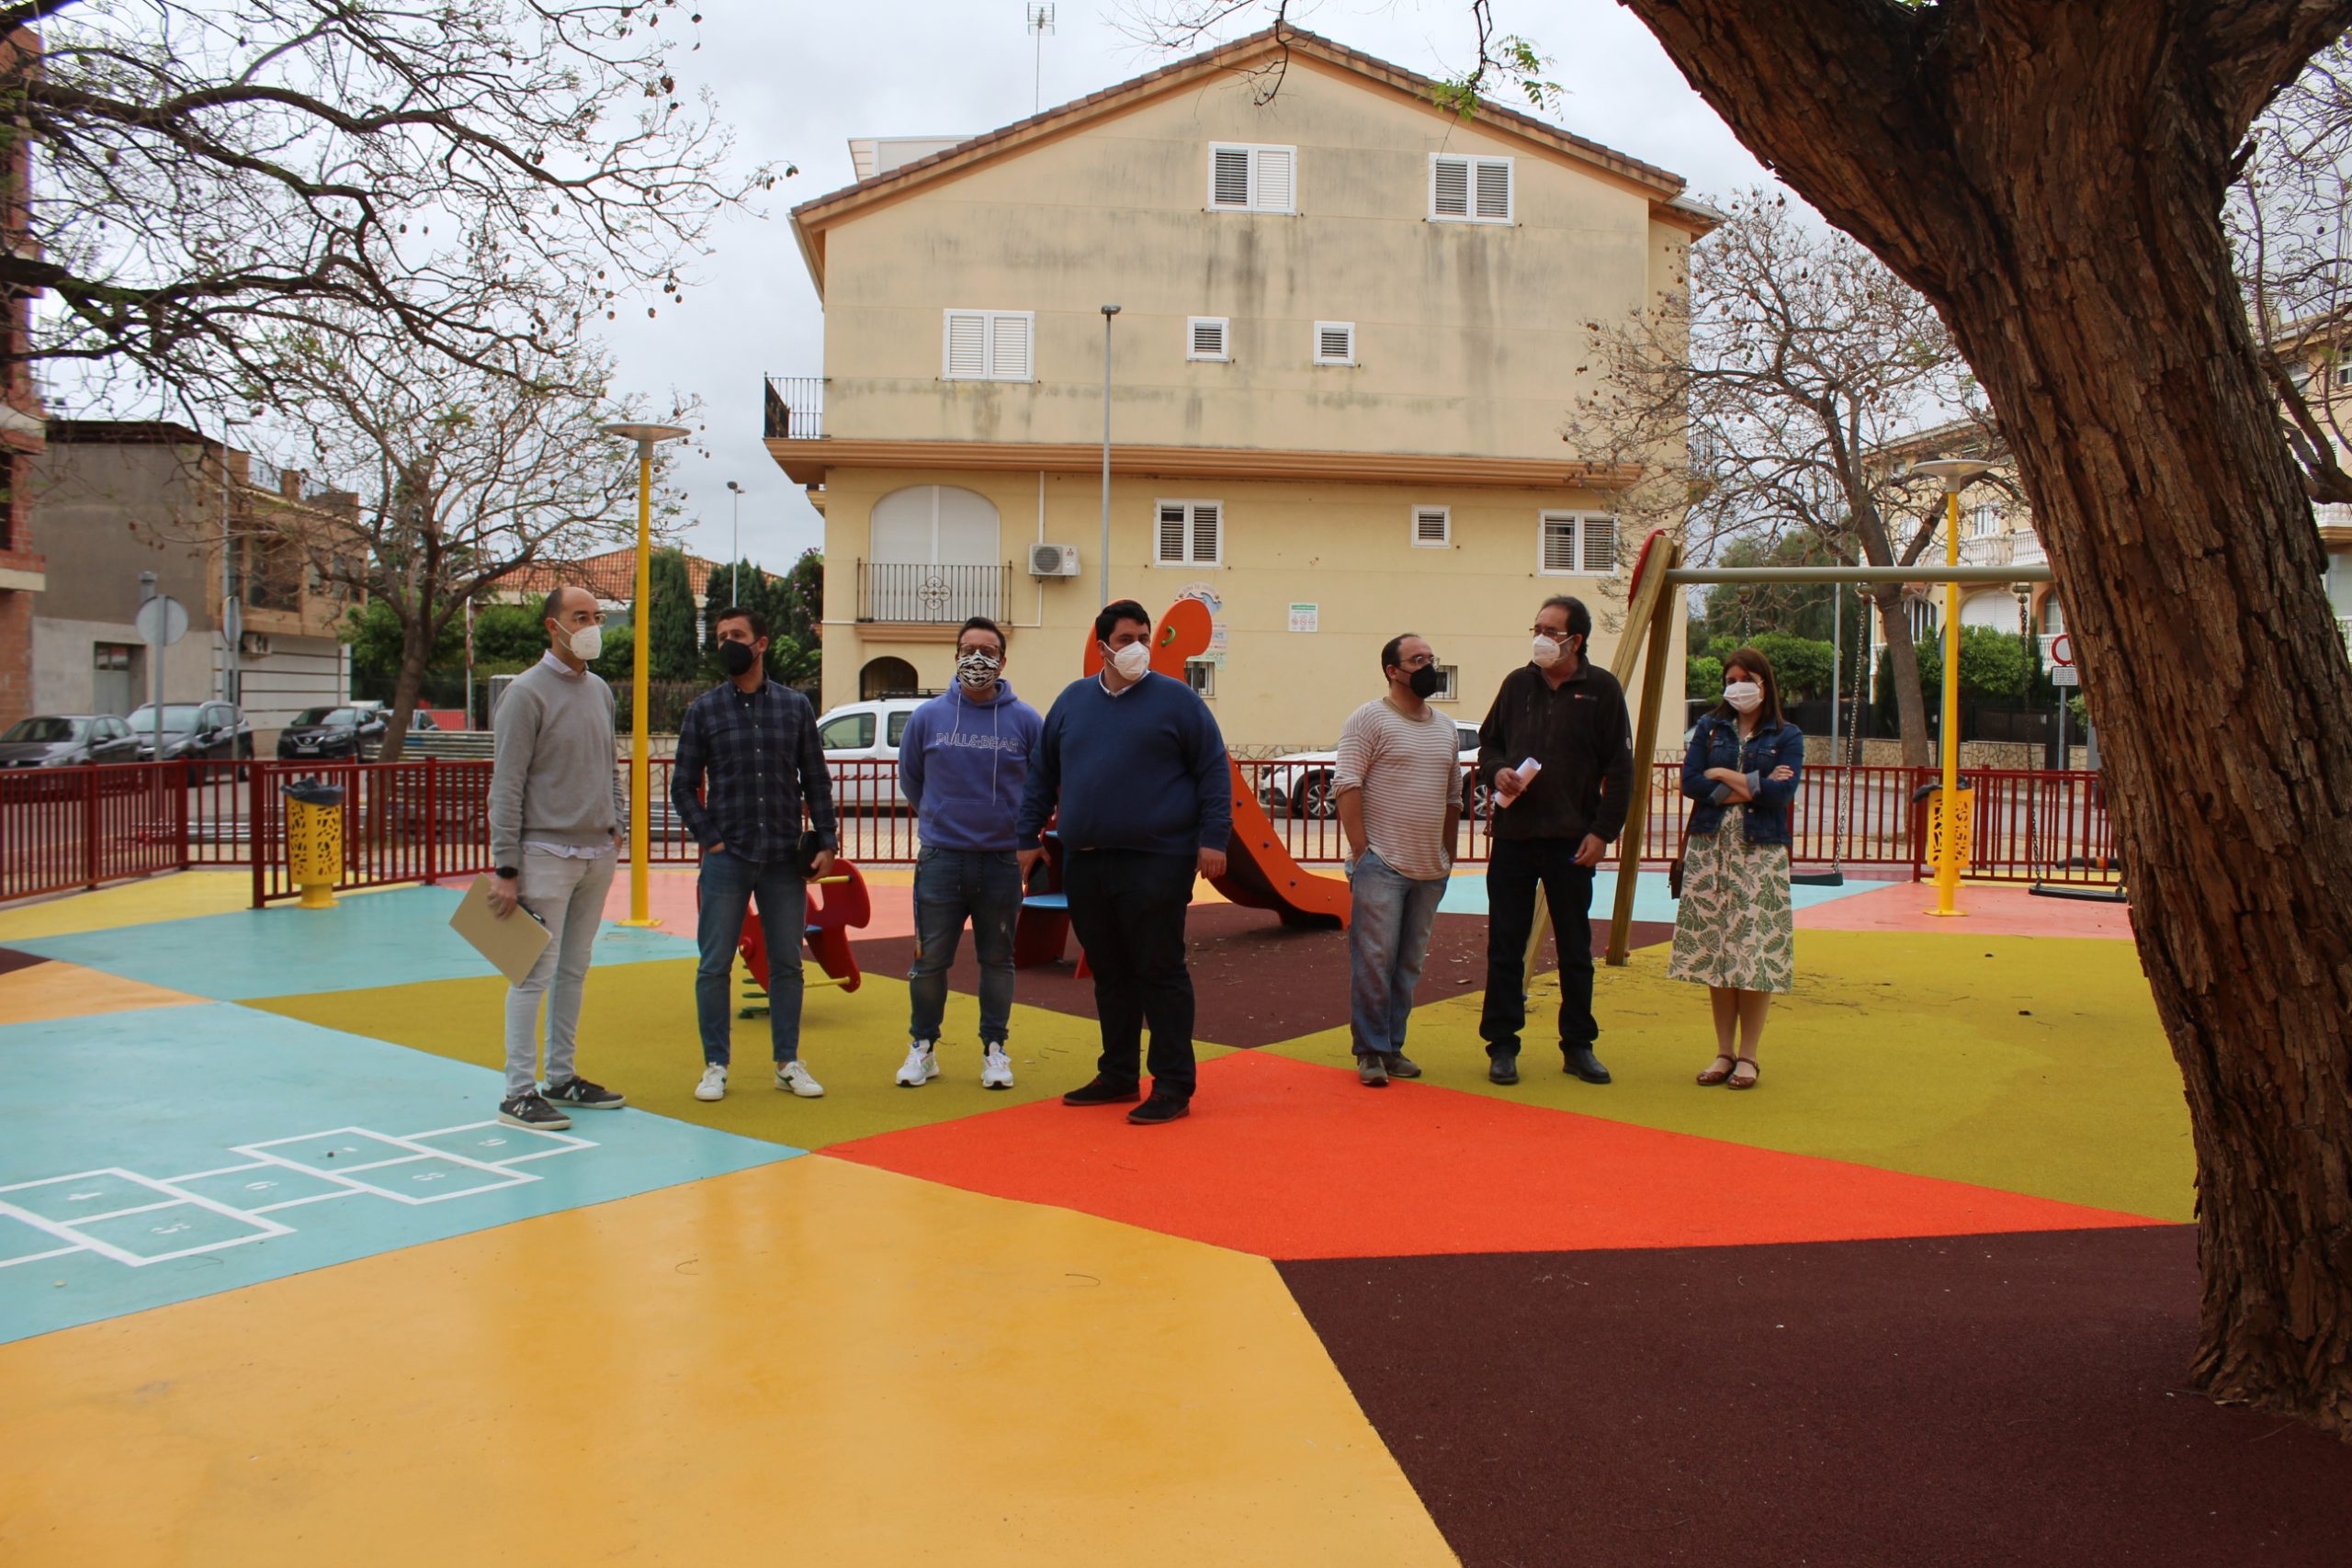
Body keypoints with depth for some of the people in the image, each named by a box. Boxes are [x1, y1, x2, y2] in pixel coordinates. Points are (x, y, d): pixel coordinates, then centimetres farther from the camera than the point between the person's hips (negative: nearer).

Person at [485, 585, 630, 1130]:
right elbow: (507, 786, -12)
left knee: (575, 969, 13)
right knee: (536, 972, -5)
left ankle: (562, 1078, 23)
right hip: (547, 854, -7)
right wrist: (504, 869, -15)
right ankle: (519, 1093, 1)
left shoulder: (601, 691, 12)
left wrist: (617, 821, 11)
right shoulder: (528, 692, -10)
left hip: (599, 855, 7)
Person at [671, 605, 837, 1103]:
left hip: (785, 860, 1)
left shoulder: (795, 707, 6)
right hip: (727, 858, -1)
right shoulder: (704, 710, 3)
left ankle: (788, 1063, 17)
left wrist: (826, 842, 1)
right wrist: (709, 839, -6)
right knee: (715, 965, 1)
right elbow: (683, 786, 5)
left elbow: (816, 781, 8)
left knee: (787, 964, 7)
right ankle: (715, 1066, 12)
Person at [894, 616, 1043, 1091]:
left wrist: (1019, 828, 9)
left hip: (1003, 861, 0)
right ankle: (923, 1046, 19)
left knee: (998, 959, 10)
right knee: (930, 959, 4)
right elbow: (909, 778, 16)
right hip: (940, 859, 0)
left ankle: (994, 1049, 21)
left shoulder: (1026, 721, -1)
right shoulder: (928, 716, 2)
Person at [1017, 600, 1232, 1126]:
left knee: (1160, 972, -3)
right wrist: (1029, 836, 15)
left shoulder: (1176, 699, 0)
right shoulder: (1072, 701, 12)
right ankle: (1118, 1076, 24)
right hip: (1084, 864, 5)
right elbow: (1042, 775, 19)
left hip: (1156, 863, -5)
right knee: (1110, 975, 13)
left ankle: (1173, 1087, 4)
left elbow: (1214, 770, -1)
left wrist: (1213, 837, -9)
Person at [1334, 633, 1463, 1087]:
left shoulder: (1444, 727, 16)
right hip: (1381, 864, -6)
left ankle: (1393, 1047, 19)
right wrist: (1361, 851, -15)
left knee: (1409, 965, 10)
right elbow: (1347, 786, -11)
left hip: (1429, 869, 6)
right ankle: (1370, 1052, 4)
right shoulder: (1370, 719, -5)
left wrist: (1448, 857, 17)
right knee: (1374, 961, -5)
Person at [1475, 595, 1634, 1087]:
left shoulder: (1602, 689, -2)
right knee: (1505, 946, 5)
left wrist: (1603, 832, -8)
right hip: (1512, 836, 2)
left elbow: (1619, 768, -2)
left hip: (1572, 841, -2)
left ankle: (1578, 1046, 20)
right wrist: (1496, 770, -6)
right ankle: (1502, 1045, 14)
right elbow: (1488, 740, 17)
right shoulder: (1517, 684, 7)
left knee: (1575, 949, 8)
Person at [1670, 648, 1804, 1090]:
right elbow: (1690, 782, -4)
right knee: (1715, 949, 4)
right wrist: (1754, 785, -9)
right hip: (1710, 850, 2)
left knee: (1756, 952, -4)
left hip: (1760, 853, -2)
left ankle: (1747, 1054, 5)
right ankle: (1724, 1051, 13)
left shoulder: (1786, 736, 4)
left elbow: (1781, 793, -11)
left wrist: (1723, 776, -6)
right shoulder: (1710, 728, 9)